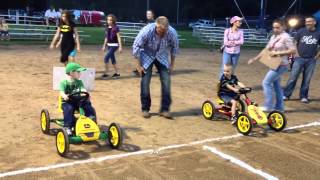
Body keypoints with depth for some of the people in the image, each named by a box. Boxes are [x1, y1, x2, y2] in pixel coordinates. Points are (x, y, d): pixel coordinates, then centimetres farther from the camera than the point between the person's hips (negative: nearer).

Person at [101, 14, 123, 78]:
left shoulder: (116, 28, -12)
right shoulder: (107, 28, 7)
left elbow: (119, 38, -11)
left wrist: (120, 47, -15)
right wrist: (104, 46, 16)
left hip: (114, 45, -7)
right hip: (109, 45, 7)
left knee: (106, 58, -14)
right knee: (112, 59, 11)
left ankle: (106, 73, -4)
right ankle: (117, 73, 21)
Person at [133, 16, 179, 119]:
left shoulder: (172, 33, -25)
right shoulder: (146, 31, -31)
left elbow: (174, 47, -4)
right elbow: (136, 46, -18)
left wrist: (172, 64, 1)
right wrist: (138, 65, -15)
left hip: (162, 57, 2)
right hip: (147, 56, -2)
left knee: (166, 81, -9)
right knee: (145, 82, -7)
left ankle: (165, 109, 3)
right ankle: (145, 109, 10)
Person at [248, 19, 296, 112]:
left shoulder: (285, 37, -13)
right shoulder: (273, 37, 10)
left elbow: (293, 50, -18)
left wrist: (278, 53, -21)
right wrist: (254, 59, 10)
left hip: (281, 65, -9)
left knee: (266, 83, -9)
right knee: (276, 85, 14)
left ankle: (268, 106, -3)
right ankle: (279, 106, 23)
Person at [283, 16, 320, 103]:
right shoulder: (301, 31, 0)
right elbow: (294, 43, 4)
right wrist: (297, 55, -3)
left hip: (311, 60, 1)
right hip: (299, 58, -1)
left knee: (307, 80, 6)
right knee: (293, 78, -1)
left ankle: (304, 96, 16)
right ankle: (286, 95, 4)